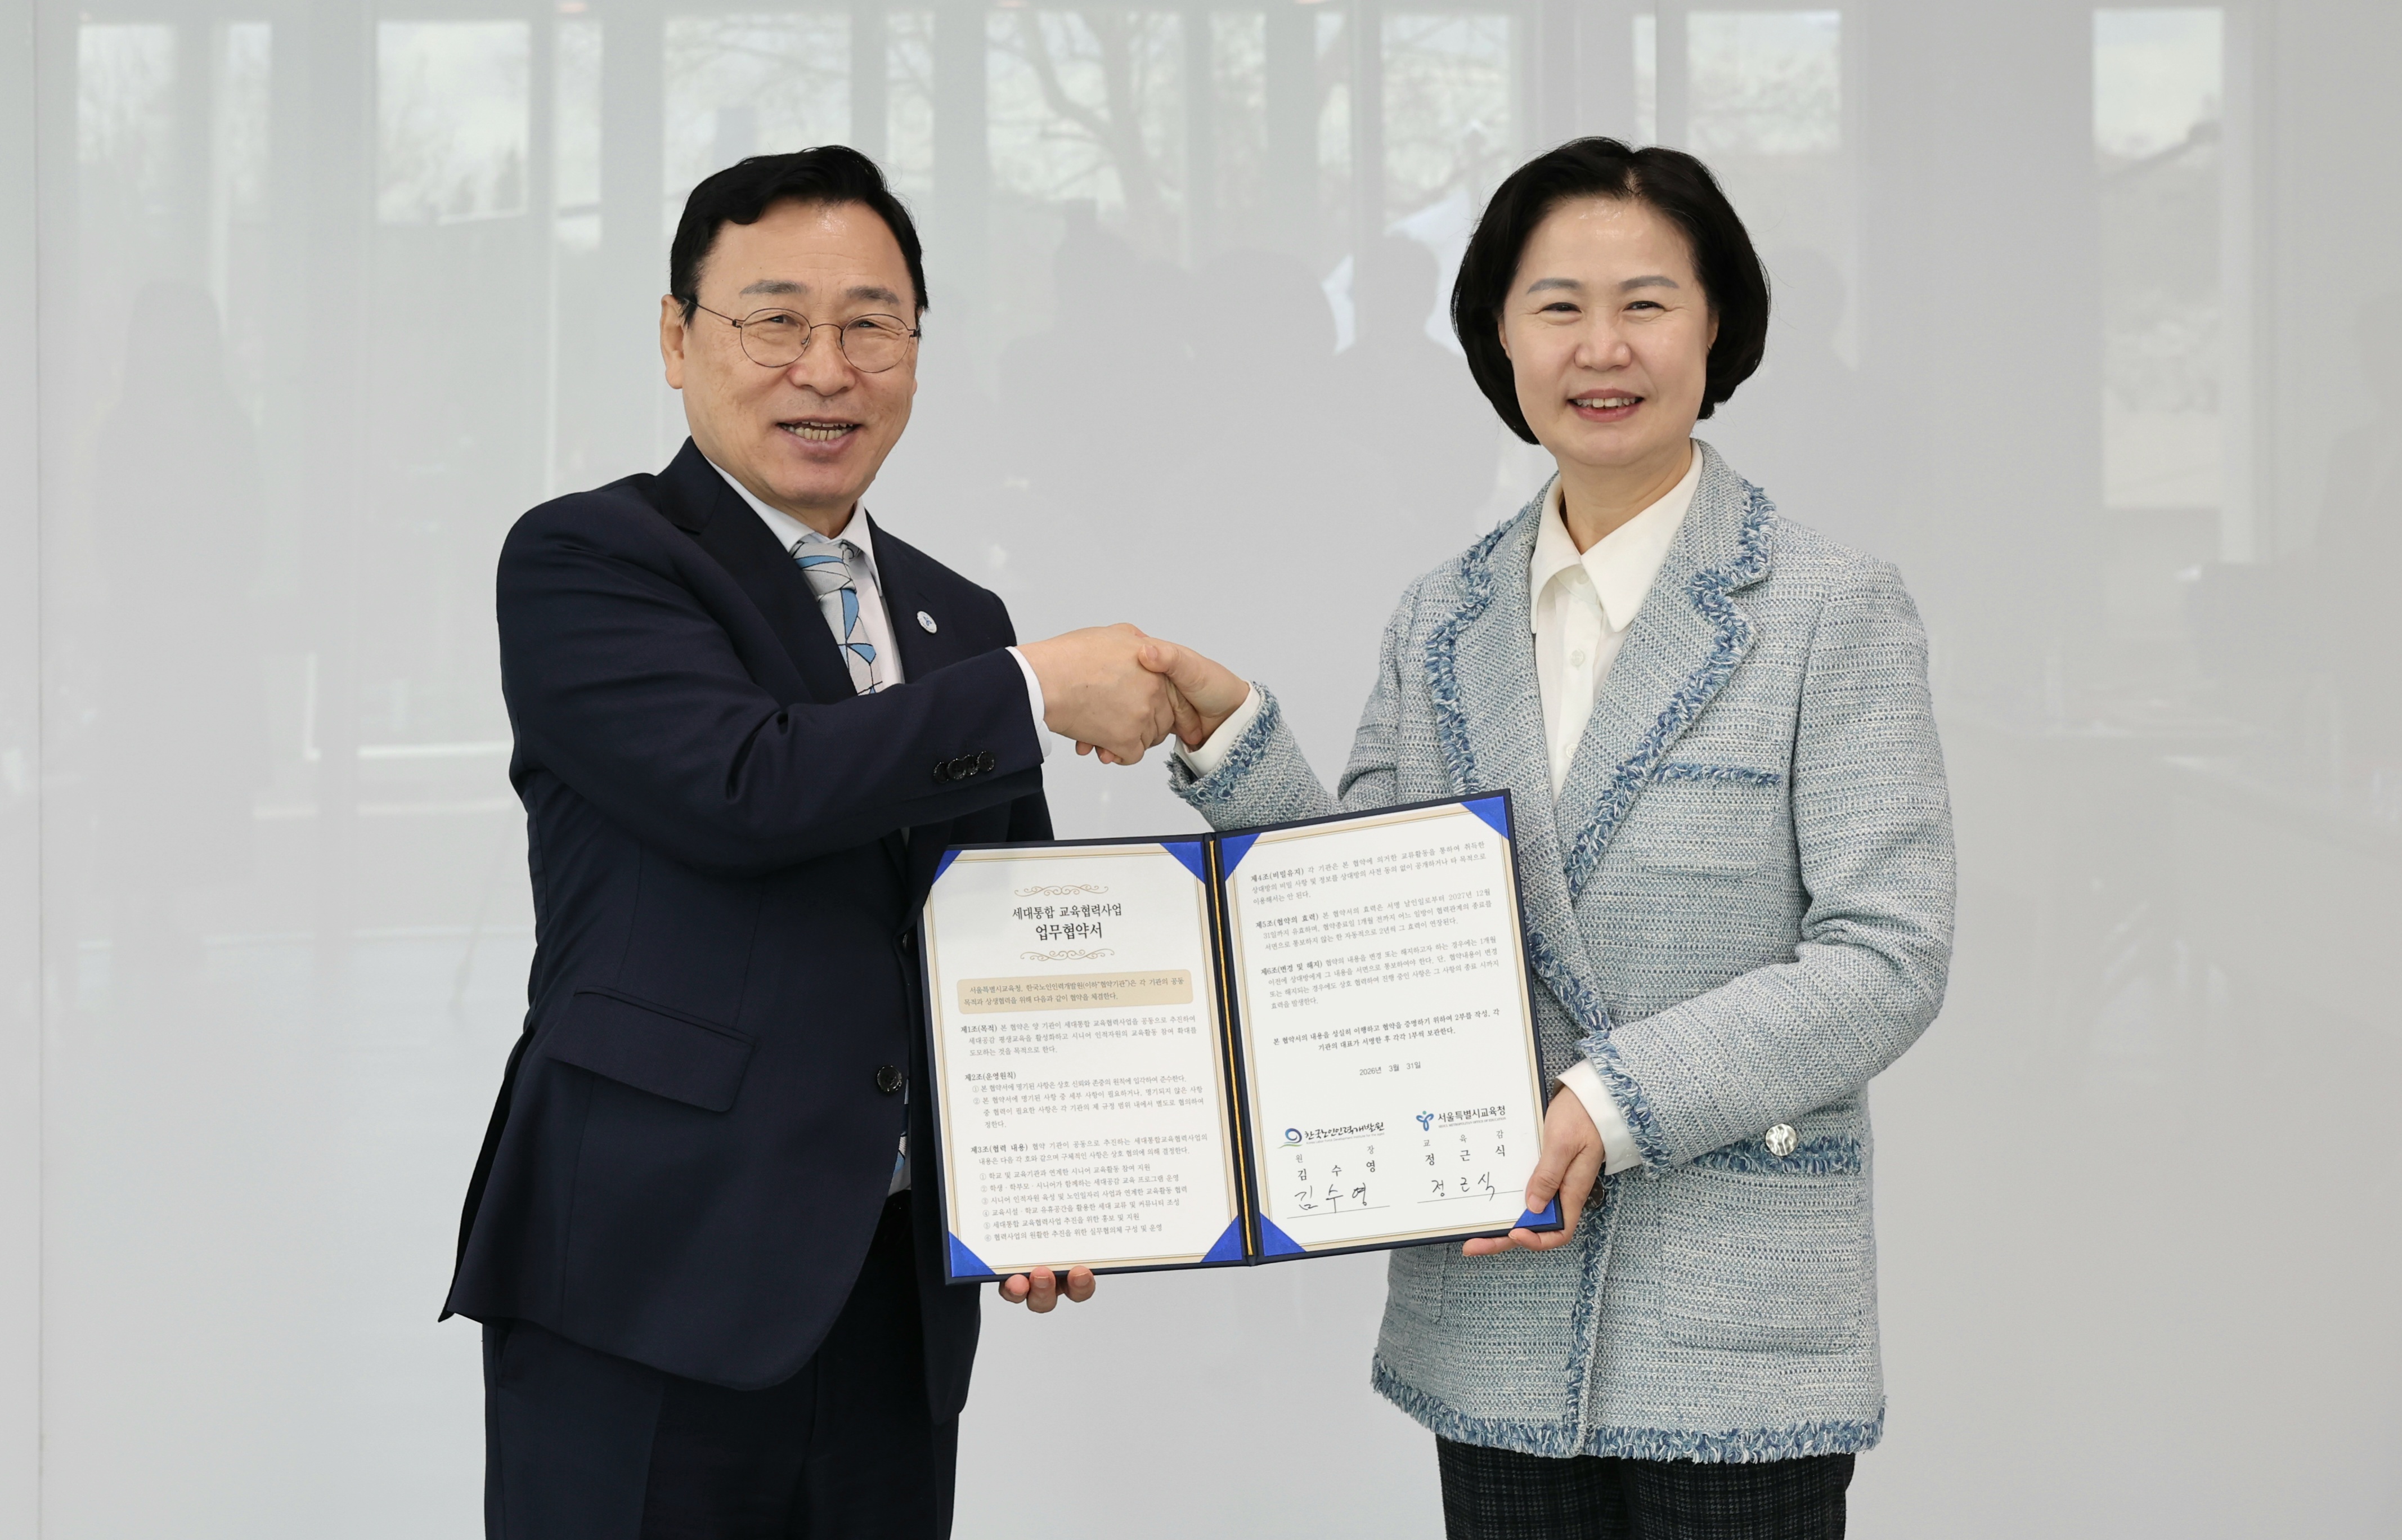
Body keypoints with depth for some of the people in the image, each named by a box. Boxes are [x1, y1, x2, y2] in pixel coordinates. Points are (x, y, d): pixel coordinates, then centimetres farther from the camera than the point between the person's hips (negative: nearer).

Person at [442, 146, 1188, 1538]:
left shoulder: (961, 624, 18)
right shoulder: (584, 562, -2)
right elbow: (742, 784, -19)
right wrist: (1035, 693, -10)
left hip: (899, 1299, 6)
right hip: (651, 1276, -5)